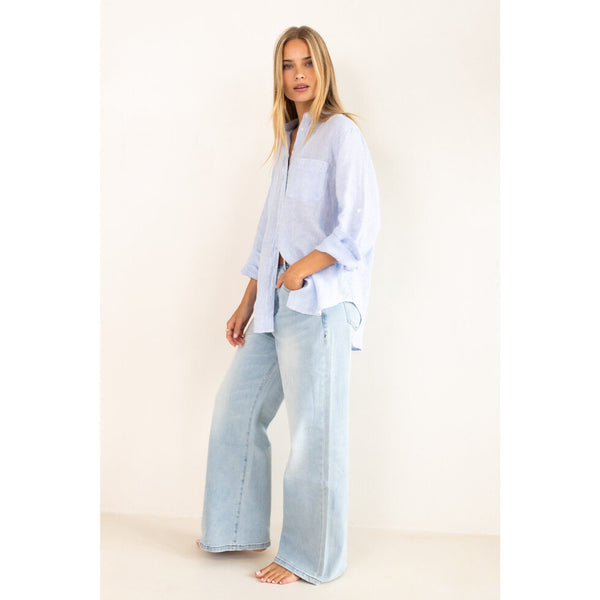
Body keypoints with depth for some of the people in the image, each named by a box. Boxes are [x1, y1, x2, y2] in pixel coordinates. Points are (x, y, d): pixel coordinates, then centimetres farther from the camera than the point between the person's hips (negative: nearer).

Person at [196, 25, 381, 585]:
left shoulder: (339, 133, -5)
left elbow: (362, 221, -14)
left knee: (312, 428, -2)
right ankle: (240, 528, 29)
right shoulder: (286, 142, 19)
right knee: (237, 403, 13)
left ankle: (309, 557, 14)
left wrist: (304, 268, -16)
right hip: (277, 302, 9)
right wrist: (247, 303, 17)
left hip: (320, 301, -8)